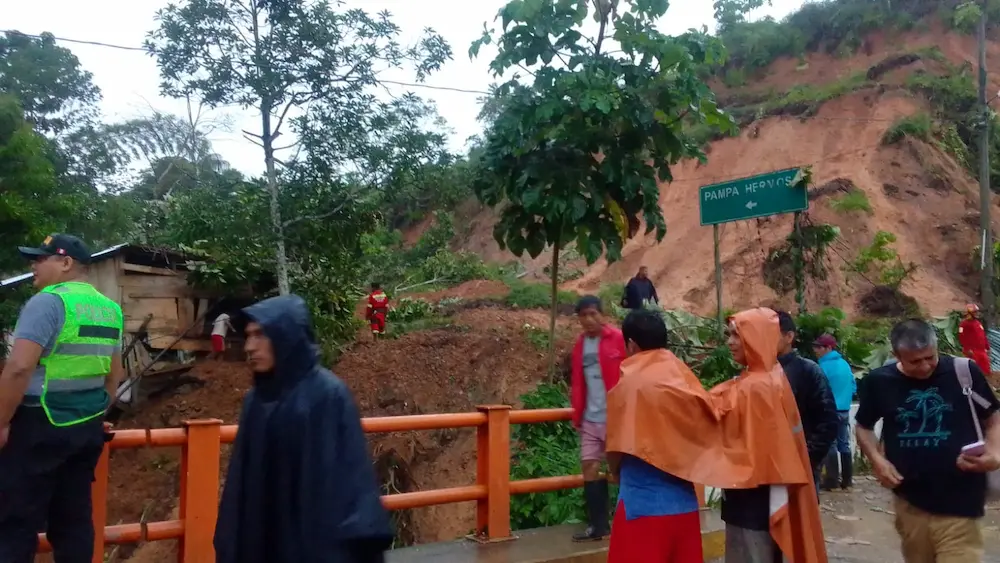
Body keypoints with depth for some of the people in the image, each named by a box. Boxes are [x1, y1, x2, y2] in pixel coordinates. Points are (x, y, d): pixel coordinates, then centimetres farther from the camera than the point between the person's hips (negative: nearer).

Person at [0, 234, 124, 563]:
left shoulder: (48, 301, -13)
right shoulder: (110, 309, 11)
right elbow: (115, 375, 16)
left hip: (39, 426, -7)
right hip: (87, 427, 7)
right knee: (74, 518, 12)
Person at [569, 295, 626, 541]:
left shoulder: (618, 339, -8)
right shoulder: (580, 344, 8)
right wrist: (577, 414, 10)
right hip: (590, 419, 5)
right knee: (590, 468, 6)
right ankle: (597, 525, 16)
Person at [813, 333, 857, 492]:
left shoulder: (824, 366, -15)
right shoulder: (845, 364, 9)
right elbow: (853, 387, 14)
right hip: (844, 411, 7)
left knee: (830, 446, -2)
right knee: (844, 445, 11)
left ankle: (831, 482, 0)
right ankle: (847, 481, 15)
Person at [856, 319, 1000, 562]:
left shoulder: (963, 371, -9)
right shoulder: (879, 381, -3)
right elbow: (864, 426, 12)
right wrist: (877, 459, -5)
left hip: (959, 504, -3)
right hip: (909, 500, 3)